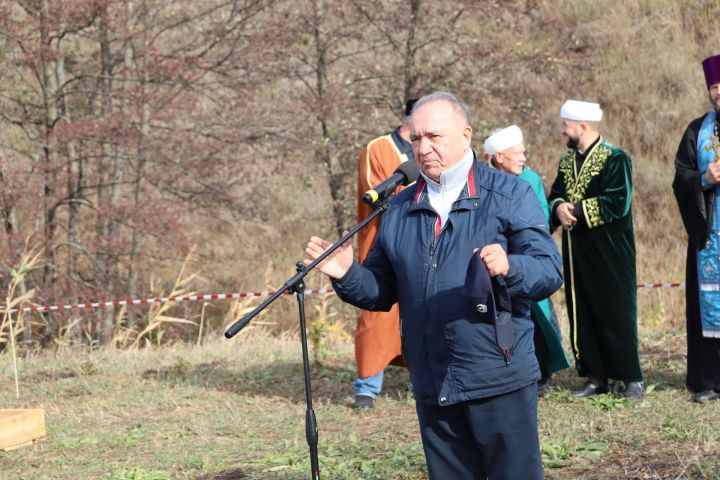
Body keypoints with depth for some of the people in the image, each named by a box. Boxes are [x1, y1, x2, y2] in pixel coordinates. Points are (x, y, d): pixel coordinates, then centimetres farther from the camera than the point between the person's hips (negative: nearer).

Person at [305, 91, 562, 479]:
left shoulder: (509, 195, -2)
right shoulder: (399, 210, 12)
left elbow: (550, 272, -9)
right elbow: (382, 291, 14)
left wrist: (509, 267, -30)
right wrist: (346, 275, -6)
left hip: (500, 382, -5)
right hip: (432, 389, 5)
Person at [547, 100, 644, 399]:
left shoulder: (615, 160, -11)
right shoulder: (567, 161, 11)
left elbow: (618, 203, -19)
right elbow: (555, 195, 15)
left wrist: (578, 210, -17)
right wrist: (559, 209, -9)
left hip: (609, 254, -7)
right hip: (577, 255, 7)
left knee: (617, 314, -3)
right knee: (582, 316, 7)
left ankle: (631, 378, 5)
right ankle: (596, 377, 14)